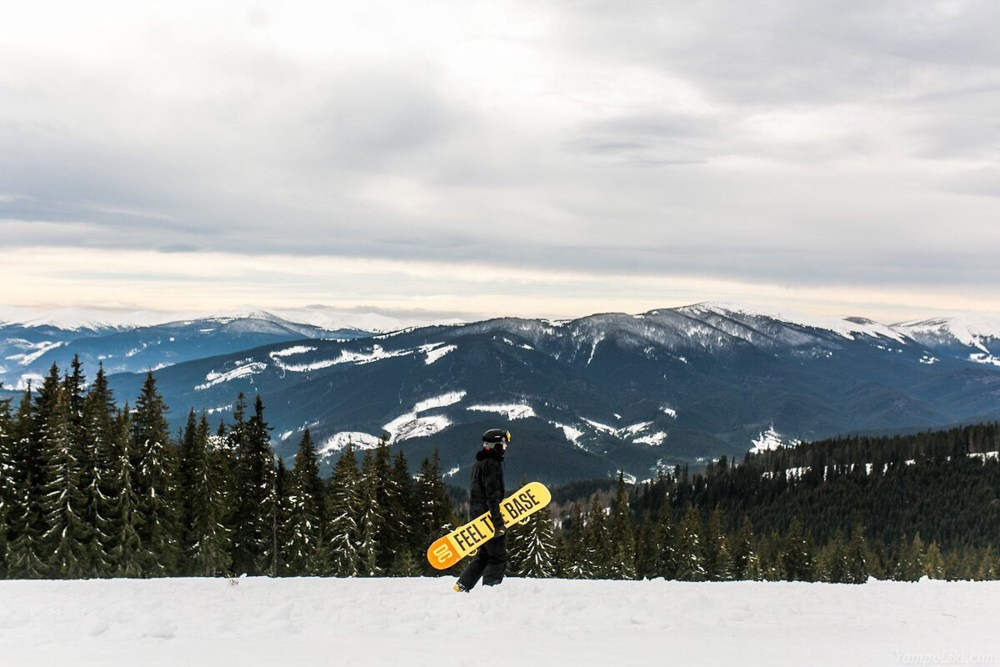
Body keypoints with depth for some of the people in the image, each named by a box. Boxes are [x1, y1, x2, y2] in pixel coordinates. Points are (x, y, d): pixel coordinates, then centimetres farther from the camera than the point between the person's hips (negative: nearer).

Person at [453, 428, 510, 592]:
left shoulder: (479, 463, 18)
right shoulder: (492, 464, -14)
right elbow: (492, 494, -21)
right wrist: (498, 520, -24)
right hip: (489, 516, -10)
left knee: (484, 554, 17)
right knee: (499, 557, -5)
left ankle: (462, 585, 15)